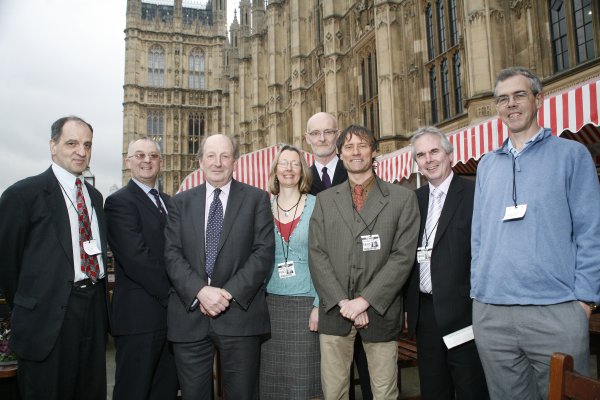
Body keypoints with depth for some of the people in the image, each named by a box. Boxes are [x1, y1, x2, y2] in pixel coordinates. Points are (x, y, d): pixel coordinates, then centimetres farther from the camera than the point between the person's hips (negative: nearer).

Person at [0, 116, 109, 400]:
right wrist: (28, 309, 2)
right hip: (49, 317, -6)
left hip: (94, 311, 6)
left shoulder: (95, 196, 12)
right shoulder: (23, 194, -8)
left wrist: (98, 299, 12)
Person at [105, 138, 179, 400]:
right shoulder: (119, 202, -8)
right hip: (140, 316, -7)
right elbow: (136, 257, -18)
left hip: (172, 312, 7)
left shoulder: (168, 202, 16)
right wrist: (173, 294, -14)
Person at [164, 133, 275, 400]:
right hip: (190, 314, 2)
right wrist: (200, 291, -14)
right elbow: (172, 254, 2)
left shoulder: (256, 199, 5)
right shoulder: (180, 202, 11)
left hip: (239, 313, -1)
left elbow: (264, 251, -4)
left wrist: (230, 293, -13)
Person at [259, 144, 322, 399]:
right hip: (271, 302, 2)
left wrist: (320, 304, -9)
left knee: (305, 378, 4)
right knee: (272, 378, 9)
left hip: (306, 302, -2)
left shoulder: (316, 206, -1)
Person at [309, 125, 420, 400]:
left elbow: (403, 256, -5)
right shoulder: (325, 200, 9)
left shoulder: (402, 198, 2)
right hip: (334, 310, 2)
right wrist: (343, 302, -9)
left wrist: (365, 300, -12)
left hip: (380, 311, -1)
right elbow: (316, 254, 2)